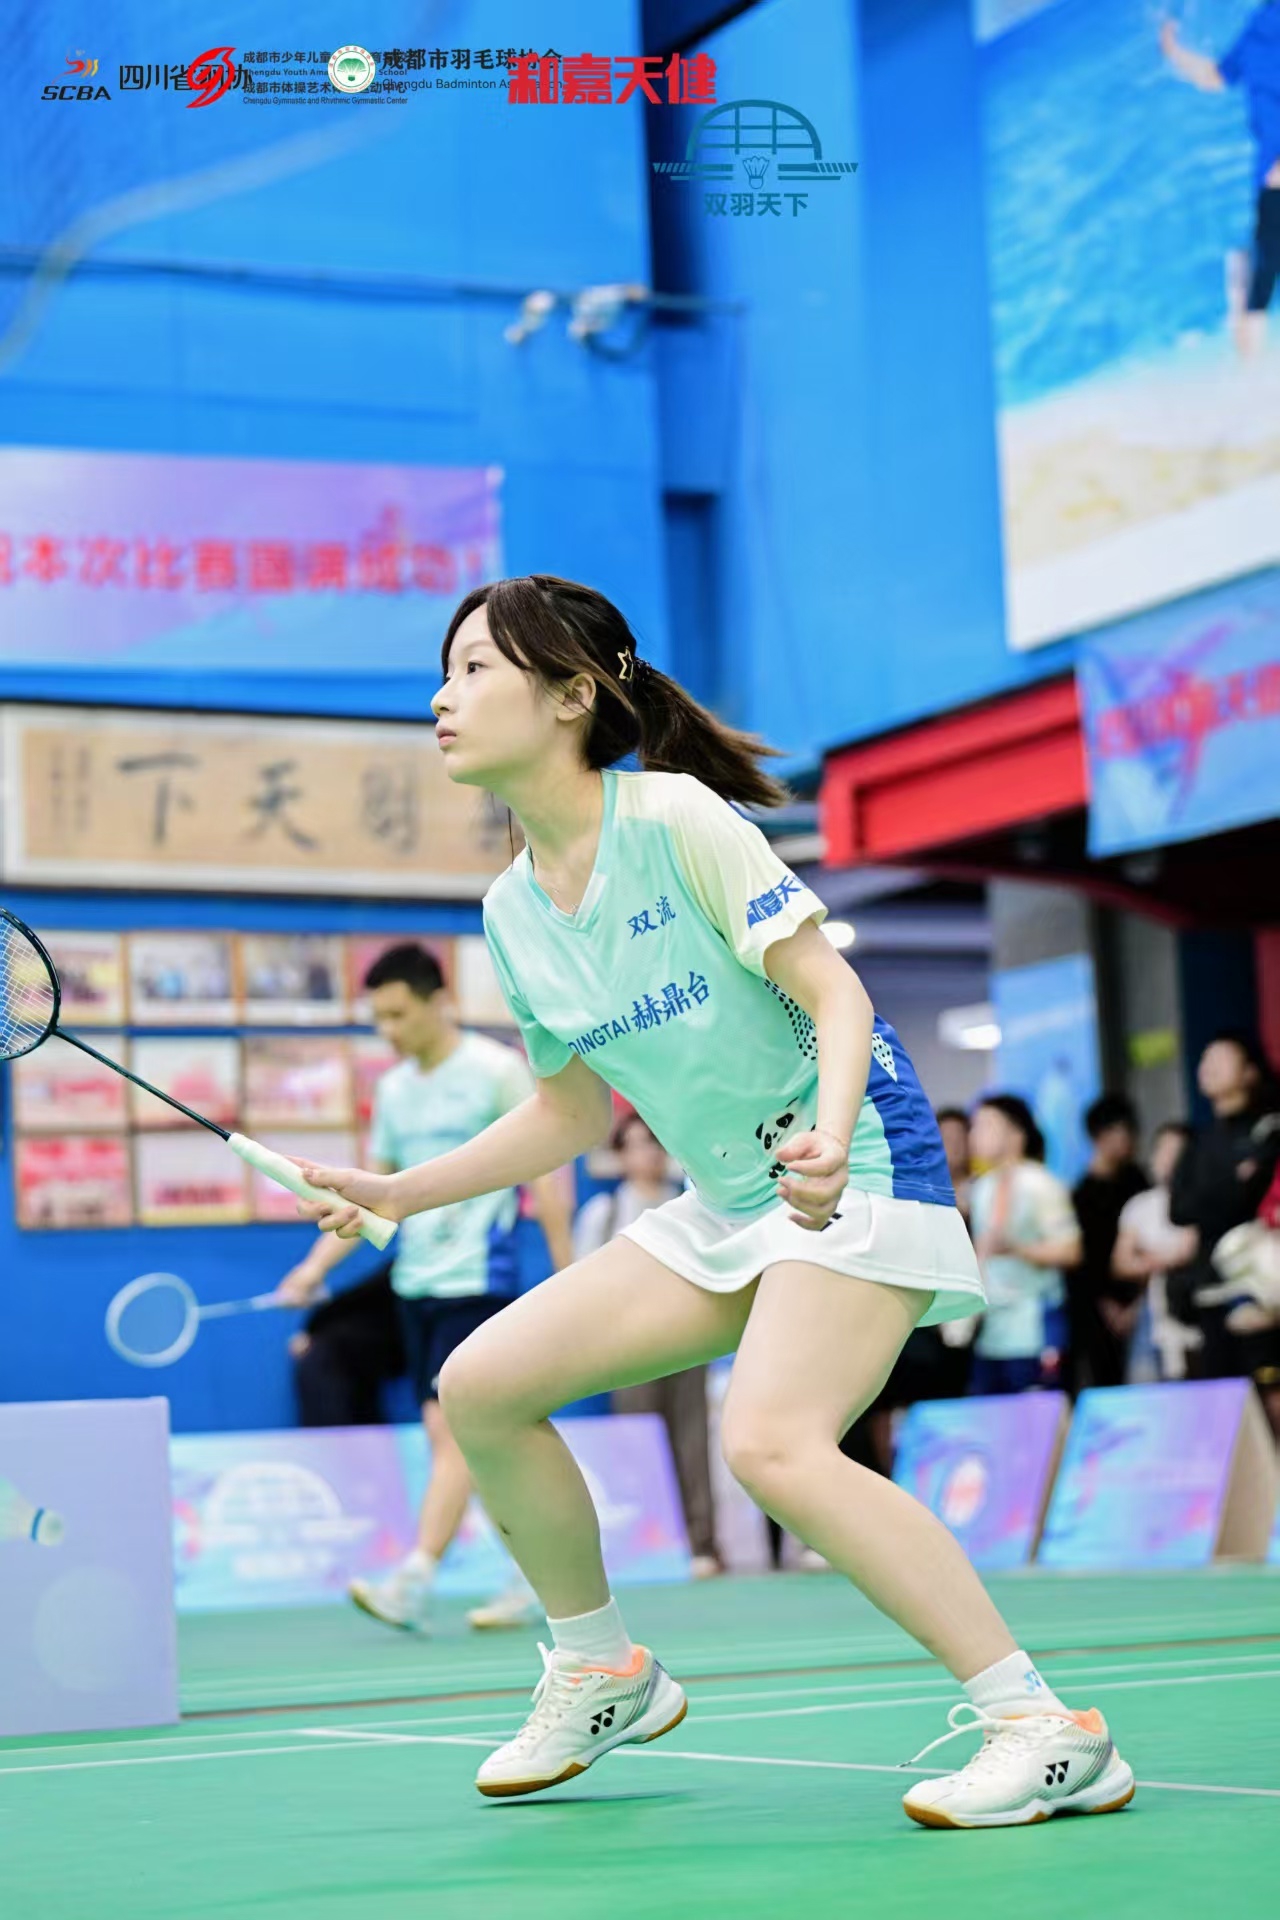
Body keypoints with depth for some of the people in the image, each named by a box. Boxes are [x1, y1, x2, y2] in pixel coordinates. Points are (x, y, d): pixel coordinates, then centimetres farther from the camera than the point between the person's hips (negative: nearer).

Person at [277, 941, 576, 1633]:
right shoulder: (394, 1088, 13)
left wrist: (568, 1280, -9)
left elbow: (547, 1178, -6)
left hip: (477, 1282, -7)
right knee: (463, 1440, 7)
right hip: (415, 1284, 7)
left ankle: (414, 1584, -19)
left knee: (450, 1427, -14)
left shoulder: (497, 1071, -7)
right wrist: (316, 1266, 9)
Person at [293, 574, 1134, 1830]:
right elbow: (573, 1113, 17)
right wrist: (396, 1195, 11)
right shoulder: (512, 914, 7)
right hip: (727, 1205, 8)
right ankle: (601, 1676, 20)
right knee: (481, 1385, 0)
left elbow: (836, 994, -17)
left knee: (771, 1445, -29)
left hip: (853, 1168, -8)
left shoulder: (676, 818, -15)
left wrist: (828, 1144, -35)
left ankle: (1043, 1732, -23)